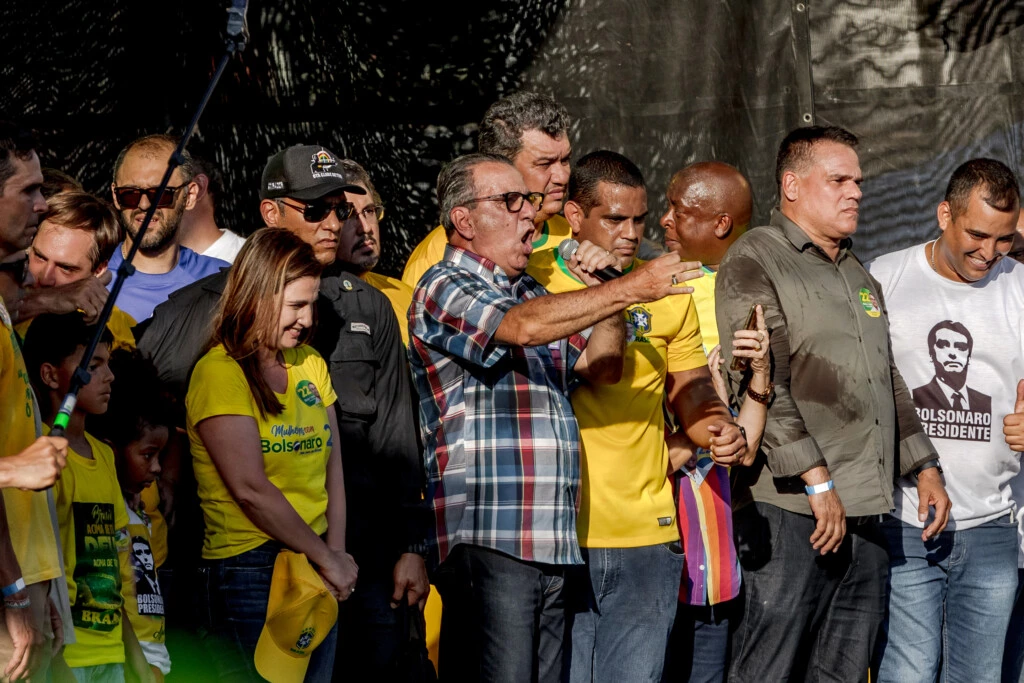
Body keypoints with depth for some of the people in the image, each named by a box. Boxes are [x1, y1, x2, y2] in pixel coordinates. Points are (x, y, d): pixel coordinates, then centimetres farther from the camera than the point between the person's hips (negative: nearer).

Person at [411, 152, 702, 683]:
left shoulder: (534, 294, 23)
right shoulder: (445, 289, -1)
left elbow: (602, 366, 21)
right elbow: (524, 326, -19)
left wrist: (604, 285, 8)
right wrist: (628, 288, -21)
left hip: (551, 541, 8)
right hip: (487, 539, -8)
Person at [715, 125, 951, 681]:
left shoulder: (857, 275, 23)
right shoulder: (754, 261, -5)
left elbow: (889, 380, 29)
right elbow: (763, 382, -14)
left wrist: (924, 468, 19)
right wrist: (818, 481, -18)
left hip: (866, 511, 8)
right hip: (790, 508, -8)